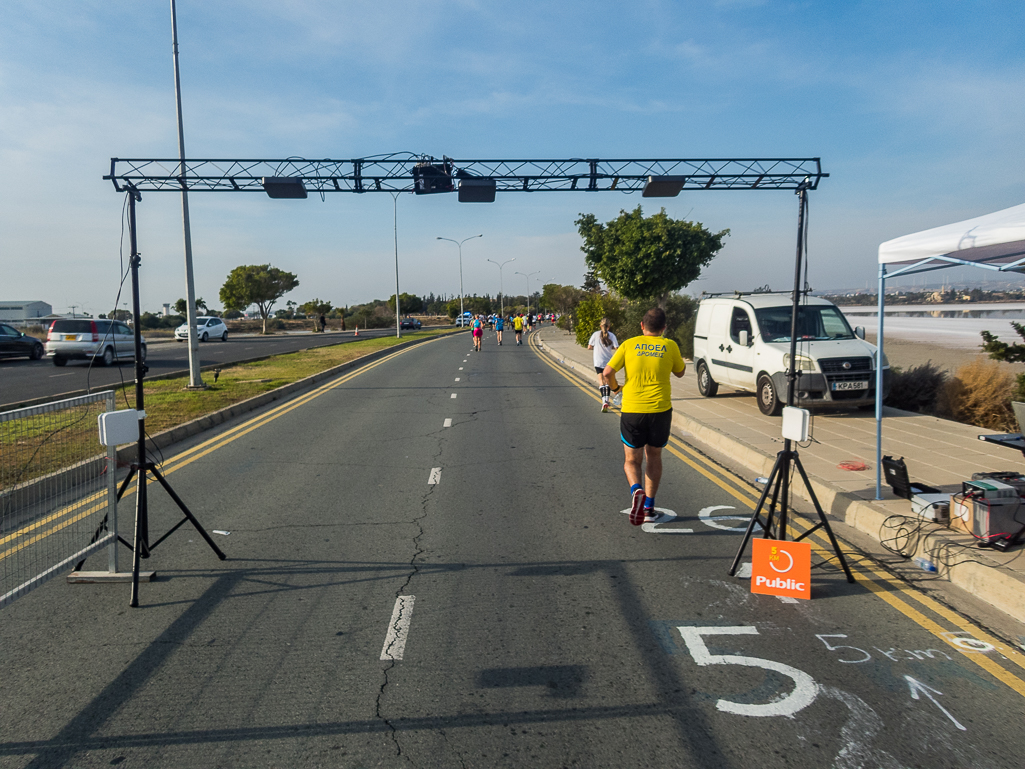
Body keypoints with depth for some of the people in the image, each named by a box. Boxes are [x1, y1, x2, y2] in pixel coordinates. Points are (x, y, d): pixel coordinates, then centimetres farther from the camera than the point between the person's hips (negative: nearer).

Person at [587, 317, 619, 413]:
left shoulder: (596, 334, -3)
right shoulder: (612, 335, -3)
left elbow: (589, 347, 0)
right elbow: (617, 348, -8)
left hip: (598, 362, -1)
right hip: (609, 362, 1)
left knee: (601, 382, -4)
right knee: (607, 382, 16)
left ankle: (604, 402, -20)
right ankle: (606, 400, 16)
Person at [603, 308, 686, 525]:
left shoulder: (629, 344, 0)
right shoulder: (670, 346, 1)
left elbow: (608, 372, -7)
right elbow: (680, 372, 17)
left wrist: (615, 387, 12)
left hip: (632, 410, -1)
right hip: (660, 410, 1)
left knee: (632, 460, 12)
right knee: (654, 456, 19)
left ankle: (636, 491, -18)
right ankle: (649, 506, 19)